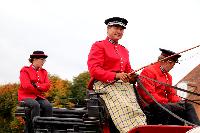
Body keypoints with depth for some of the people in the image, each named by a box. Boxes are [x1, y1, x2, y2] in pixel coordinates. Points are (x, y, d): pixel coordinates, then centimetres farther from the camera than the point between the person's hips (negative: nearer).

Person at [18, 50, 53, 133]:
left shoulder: (44, 72, 15)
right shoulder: (25, 70, 0)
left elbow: (47, 86, 2)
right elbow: (26, 86, -13)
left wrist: (37, 85, -15)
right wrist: (38, 91, -6)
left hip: (39, 97, 5)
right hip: (26, 96, -5)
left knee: (48, 106, -26)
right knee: (36, 105, -36)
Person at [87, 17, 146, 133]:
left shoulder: (124, 50, 26)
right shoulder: (99, 46, 5)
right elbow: (94, 70, -6)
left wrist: (132, 76, -1)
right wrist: (116, 75, -17)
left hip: (123, 84, 6)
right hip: (105, 83, -6)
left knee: (136, 110, -22)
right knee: (124, 108, -30)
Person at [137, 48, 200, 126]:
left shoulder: (168, 76, 21)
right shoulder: (149, 71, -8)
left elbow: (171, 94, 21)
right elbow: (148, 95, -17)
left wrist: (179, 101, -2)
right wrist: (167, 102, -17)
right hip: (150, 107, -9)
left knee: (188, 106, -9)